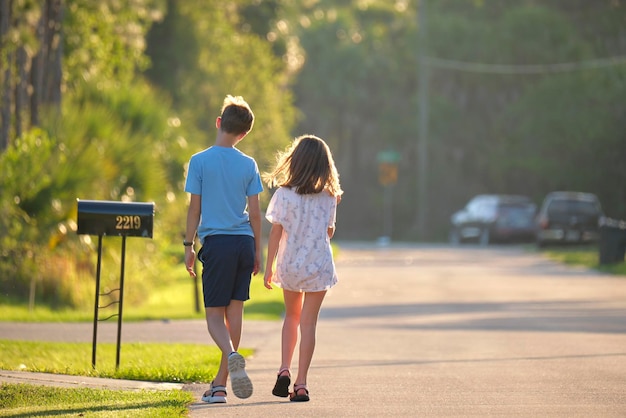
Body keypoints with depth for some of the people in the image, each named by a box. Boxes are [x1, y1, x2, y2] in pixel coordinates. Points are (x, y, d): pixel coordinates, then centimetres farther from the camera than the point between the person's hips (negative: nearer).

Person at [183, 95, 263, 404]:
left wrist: (189, 245, 5)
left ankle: (232, 356, -29)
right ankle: (220, 385, 13)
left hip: (216, 242, -3)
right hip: (244, 241, 3)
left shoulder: (199, 162, -3)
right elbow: (254, 212, 6)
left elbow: (194, 208, -3)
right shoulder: (248, 165, 4)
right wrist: (257, 251, 14)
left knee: (214, 314, 3)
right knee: (235, 311, 10)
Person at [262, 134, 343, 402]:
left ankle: (284, 370, 6)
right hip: (319, 266, 0)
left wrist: (268, 268, 1)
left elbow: (275, 233, -7)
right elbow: (329, 232, 7)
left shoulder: (283, 195, -9)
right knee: (308, 322, 3)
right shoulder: (328, 197, -4)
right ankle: (301, 383, -1)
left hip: (289, 265, 0)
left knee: (292, 316, 21)